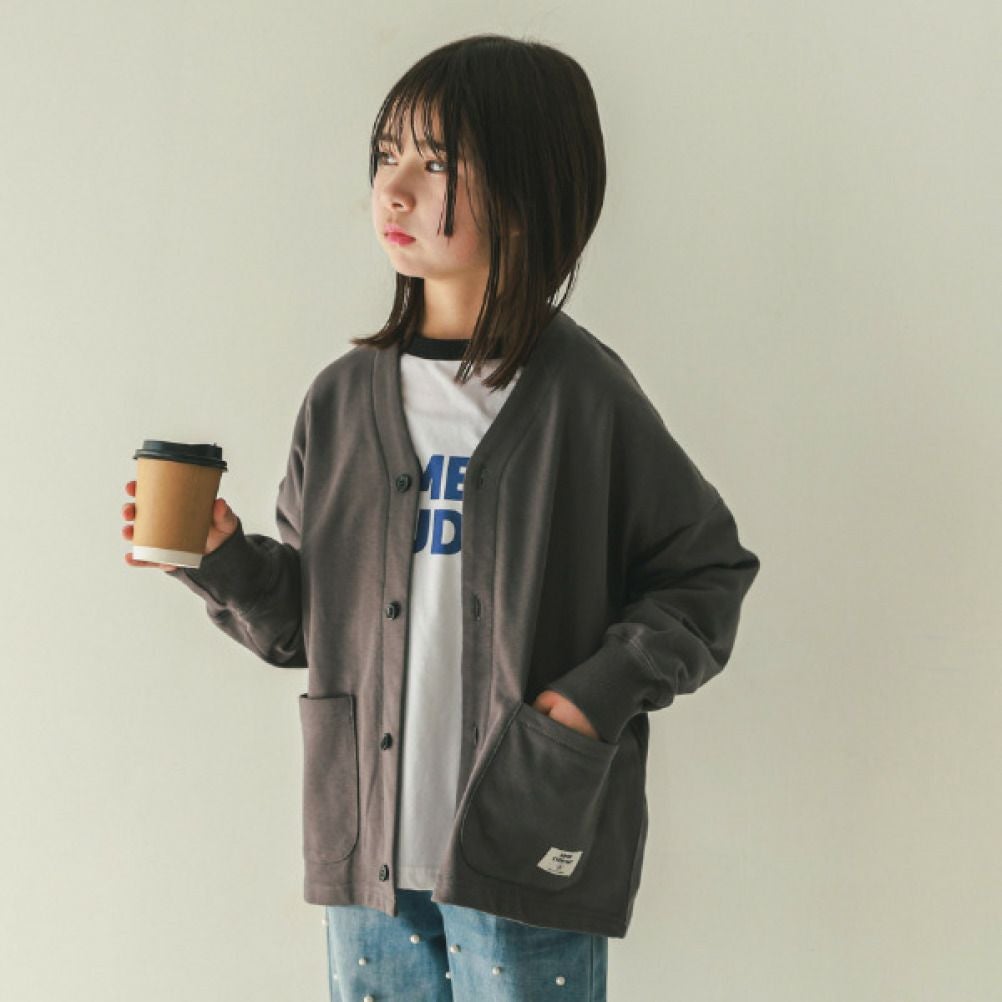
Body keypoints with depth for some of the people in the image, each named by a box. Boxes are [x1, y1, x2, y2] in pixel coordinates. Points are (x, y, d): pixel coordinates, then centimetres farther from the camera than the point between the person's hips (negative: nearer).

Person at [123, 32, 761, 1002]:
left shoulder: (583, 394, -6)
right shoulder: (343, 397, 5)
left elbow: (707, 575, 0)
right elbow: (301, 623, 9)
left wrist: (600, 694, -11)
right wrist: (223, 559, -8)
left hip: (530, 851, -3)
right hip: (369, 846, 4)